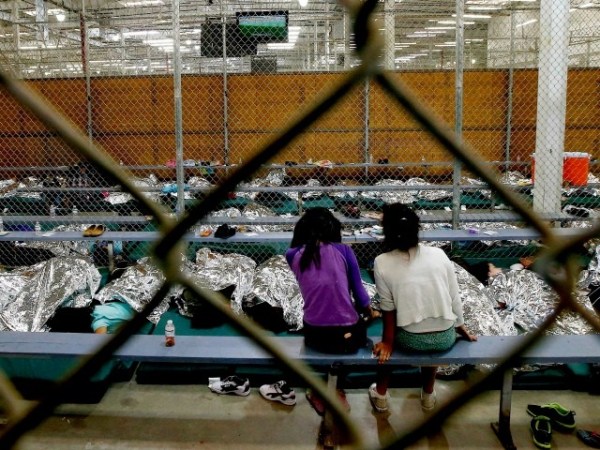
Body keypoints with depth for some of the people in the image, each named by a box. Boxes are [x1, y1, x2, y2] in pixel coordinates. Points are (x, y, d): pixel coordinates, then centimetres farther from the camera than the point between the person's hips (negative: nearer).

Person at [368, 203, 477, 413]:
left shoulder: (382, 263, -11)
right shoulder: (438, 254, -5)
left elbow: (388, 309, -5)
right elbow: (455, 299, 2)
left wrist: (387, 342, 9)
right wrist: (462, 330, 17)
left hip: (411, 340, -2)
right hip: (445, 338, 2)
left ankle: (380, 395, 39)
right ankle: (428, 395, 47)